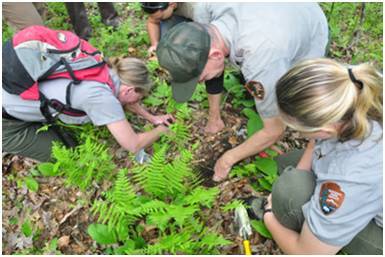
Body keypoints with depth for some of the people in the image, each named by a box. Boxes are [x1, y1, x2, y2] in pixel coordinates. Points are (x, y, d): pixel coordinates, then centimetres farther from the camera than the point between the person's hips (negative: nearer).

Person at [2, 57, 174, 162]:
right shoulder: (101, 96, -30)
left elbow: (122, 99, 16)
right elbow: (134, 145, -22)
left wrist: (152, 118, 11)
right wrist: (162, 129, -5)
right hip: (7, 122, -8)